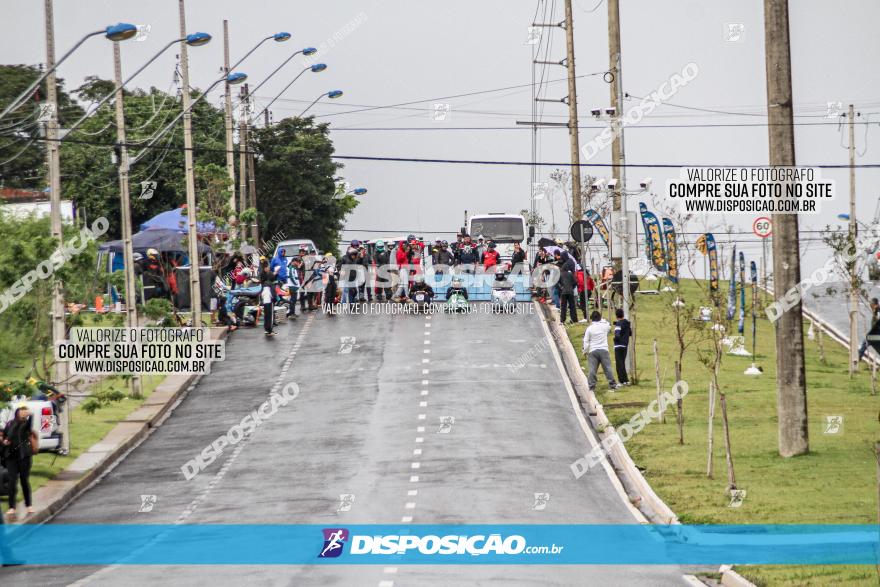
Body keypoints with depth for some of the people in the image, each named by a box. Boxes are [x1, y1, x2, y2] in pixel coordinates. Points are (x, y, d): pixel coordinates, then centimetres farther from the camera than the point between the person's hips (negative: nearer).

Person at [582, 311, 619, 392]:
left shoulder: (589, 329, -2)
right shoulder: (604, 326, 1)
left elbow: (586, 341, -1)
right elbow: (609, 326, 26)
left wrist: (585, 351, 10)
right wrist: (602, 319, 27)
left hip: (593, 351, -1)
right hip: (604, 350, 1)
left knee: (592, 369, -1)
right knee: (607, 368, 3)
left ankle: (591, 386, -5)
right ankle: (612, 384, 3)